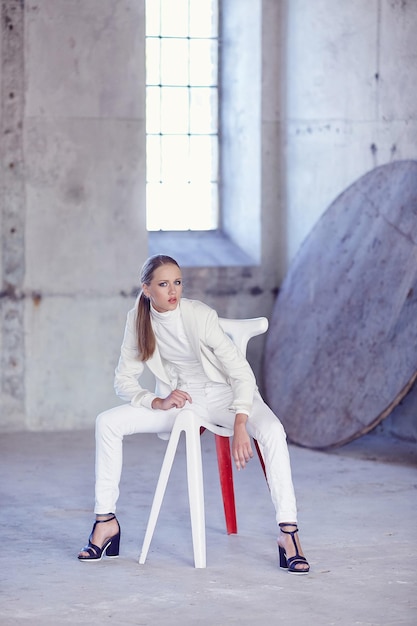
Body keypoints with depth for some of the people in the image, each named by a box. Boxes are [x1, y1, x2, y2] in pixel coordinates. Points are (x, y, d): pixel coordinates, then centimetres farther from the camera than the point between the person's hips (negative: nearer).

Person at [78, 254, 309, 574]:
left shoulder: (199, 315, -24)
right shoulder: (138, 320, -10)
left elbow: (242, 372, -25)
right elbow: (124, 379, -3)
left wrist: (240, 427, -38)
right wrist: (158, 403, -23)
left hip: (224, 393, -4)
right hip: (179, 398, 4)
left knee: (272, 431, -35)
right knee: (107, 423, -15)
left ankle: (288, 532, -33)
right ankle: (106, 520, -6)